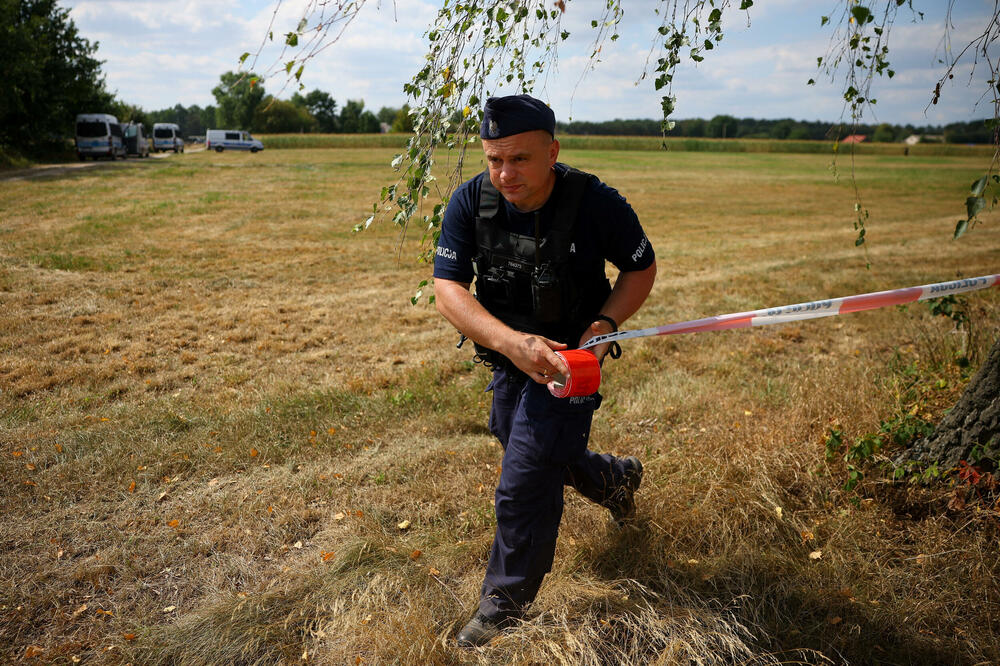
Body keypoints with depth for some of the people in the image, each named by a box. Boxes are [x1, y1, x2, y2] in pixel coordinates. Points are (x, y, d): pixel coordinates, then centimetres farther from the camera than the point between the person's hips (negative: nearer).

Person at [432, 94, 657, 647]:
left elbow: (641, 268, -6)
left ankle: (505, 605, 15)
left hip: (569, 360, -5)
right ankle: (616, 478, 56)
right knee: (519, 443, 27)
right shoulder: (471, 201, -15)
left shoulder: (596, 203, -22)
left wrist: (604, 324, -23)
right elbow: (447, 289, -22)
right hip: (506, 355, 6)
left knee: (524, 487, -9)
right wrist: (510, 342, -39)